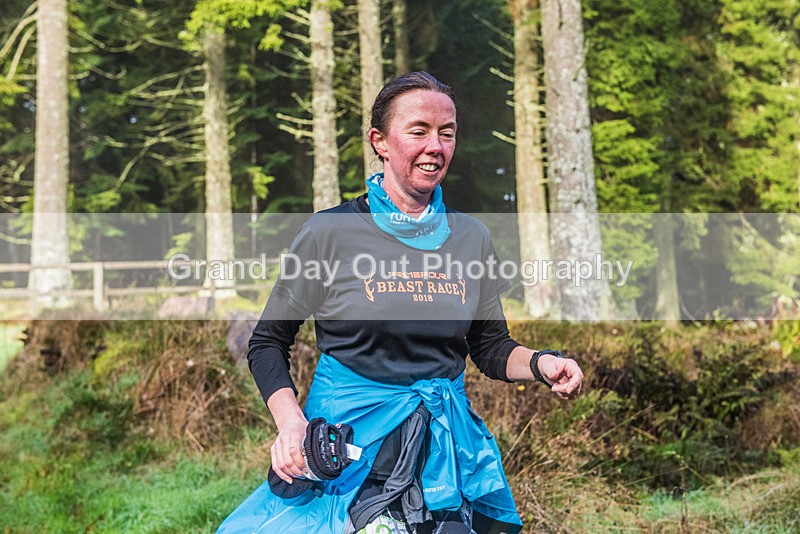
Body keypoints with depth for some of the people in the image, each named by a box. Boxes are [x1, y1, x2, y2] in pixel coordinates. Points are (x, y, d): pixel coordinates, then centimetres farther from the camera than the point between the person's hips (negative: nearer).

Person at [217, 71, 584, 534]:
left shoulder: (472, 237, 4)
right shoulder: (329, 233, -7)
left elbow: (491, 348, 13)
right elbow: (268, 342, 0)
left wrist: (540, 363, -8)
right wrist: (291, 422, -16)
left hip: (446, 444, 3)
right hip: (347, 440, -3)